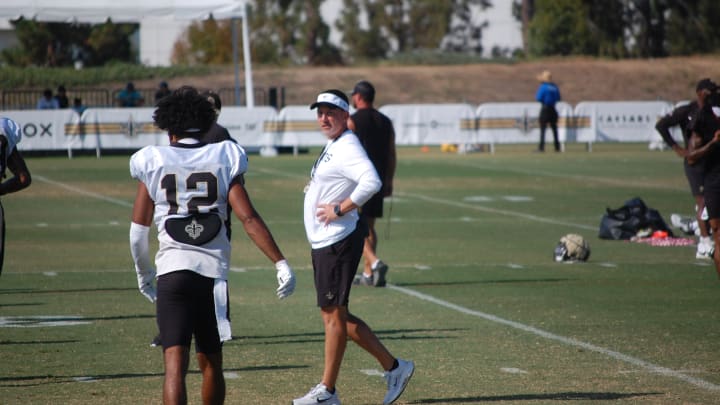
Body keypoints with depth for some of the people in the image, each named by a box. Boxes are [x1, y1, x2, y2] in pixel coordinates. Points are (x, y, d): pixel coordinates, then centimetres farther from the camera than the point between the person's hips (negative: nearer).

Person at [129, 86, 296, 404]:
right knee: (211, 362, 18)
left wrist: (144, 273, 24)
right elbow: (248, 218, -5)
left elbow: (138, 230, 9)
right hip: (214, 271, 2)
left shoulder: (152, 163, 5)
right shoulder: (224, 160, 5)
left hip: (172, 270, -2)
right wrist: (281, 264, -5)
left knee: (175, 364, -10)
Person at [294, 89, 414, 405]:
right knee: (333, 314, 13)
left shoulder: (348, 148, -15)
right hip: (323, 244, 11)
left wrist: (339, 210, -25)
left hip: (338, 243, -11)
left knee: (333, 314, -3)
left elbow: (371, 182, -31)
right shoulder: (331, 147, 17)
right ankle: (392, 367, 19)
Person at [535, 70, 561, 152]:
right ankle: (557, 147, 13)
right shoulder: (555, 87, 7)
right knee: (554, 128, 12)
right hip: (553, 110, 6)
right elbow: (558, 98, 12)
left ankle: (541, 147, -11)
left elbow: (538, 98, -12)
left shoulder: (543, 87, -11)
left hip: (545, 109, -6)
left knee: (542, 129, -5)